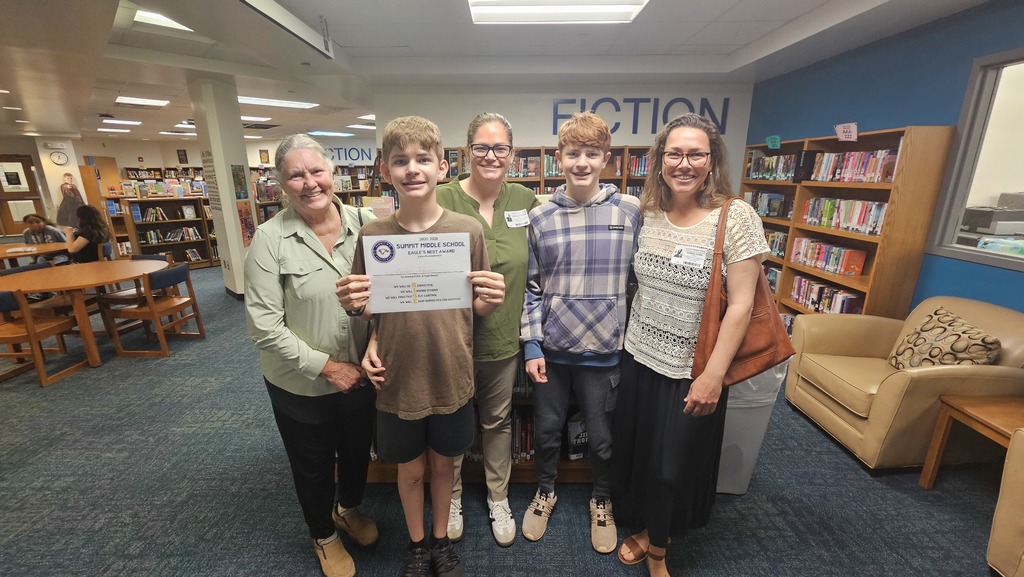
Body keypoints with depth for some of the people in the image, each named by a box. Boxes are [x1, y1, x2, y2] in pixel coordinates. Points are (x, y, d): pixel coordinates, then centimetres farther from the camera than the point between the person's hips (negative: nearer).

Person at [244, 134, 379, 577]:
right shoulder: (270, 239, -15)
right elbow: (264, 324, -16)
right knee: (312, 465, 21)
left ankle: (349, 508, 58)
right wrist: (325, 367, -17)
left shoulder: (364, 224, -8)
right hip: (301, 385, -2)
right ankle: (324, 536, 51)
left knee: (358, 451, 25)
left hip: (361, 374, 3)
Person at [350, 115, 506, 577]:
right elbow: (369, 309, 4)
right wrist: (355, 306, -17)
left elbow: (477, 307, -2)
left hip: (451, 378, 0)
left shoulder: (468, 230, -10)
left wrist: (490, 300, -23)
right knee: (410, 469, 21)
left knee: (443, 464, 22)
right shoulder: (371, 234, -8)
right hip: (398, 380, 1)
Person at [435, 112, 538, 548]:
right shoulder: (443, 200, -13)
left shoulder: (526, 201, -1)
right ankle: (452, 497, 48)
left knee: (498, 421, 21)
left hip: (505, 337, 3)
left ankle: (499, 499, 46)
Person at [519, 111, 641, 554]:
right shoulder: (540, 217, -3)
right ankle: (545, 493, 47)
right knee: (546, 428, 18)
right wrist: (531, 345, -4)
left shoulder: (631, 211, -4)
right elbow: (531, 286, 0)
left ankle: (601, 501, 47)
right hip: (552, 347, 1)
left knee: (602, 438, 17)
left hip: (605, 349, 0)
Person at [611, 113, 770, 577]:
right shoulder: (647, 214, 0)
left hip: (692, 369, -4)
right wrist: (626, 340, 8)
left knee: (676, 463, 14)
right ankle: (644, 529, 47)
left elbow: (740, 305, -15)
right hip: (639, 358, 5)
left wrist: (714, 374, -17)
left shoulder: (736, 217, -14)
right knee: (638, 450, 19)